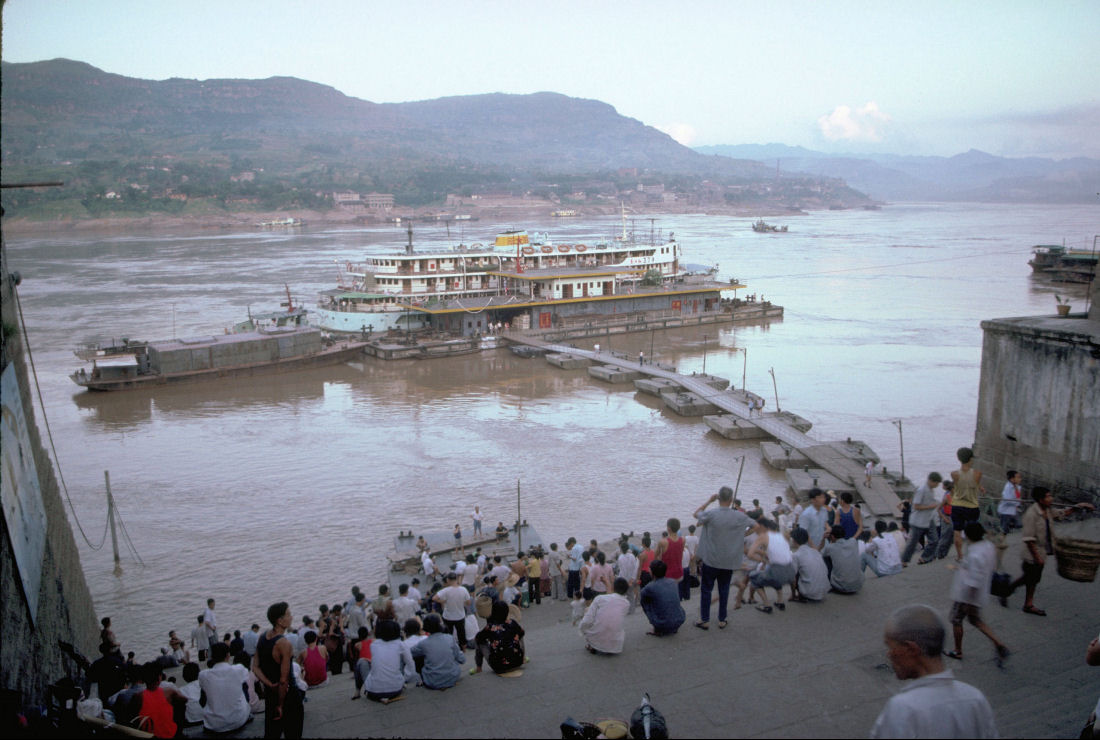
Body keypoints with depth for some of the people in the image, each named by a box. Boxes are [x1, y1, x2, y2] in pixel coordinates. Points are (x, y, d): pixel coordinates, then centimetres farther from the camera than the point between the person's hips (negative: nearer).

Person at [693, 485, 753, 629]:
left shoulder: (711, 514, -16)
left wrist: (709, 501, 7)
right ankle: (722, 620, 22)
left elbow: (696, 514, 5)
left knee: (706, 590, 10)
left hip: (710, 560, -2)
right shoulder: (739, 517, -7)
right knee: (724, 590, 15)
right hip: (729, 562, 2)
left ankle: (704, 620, 14)